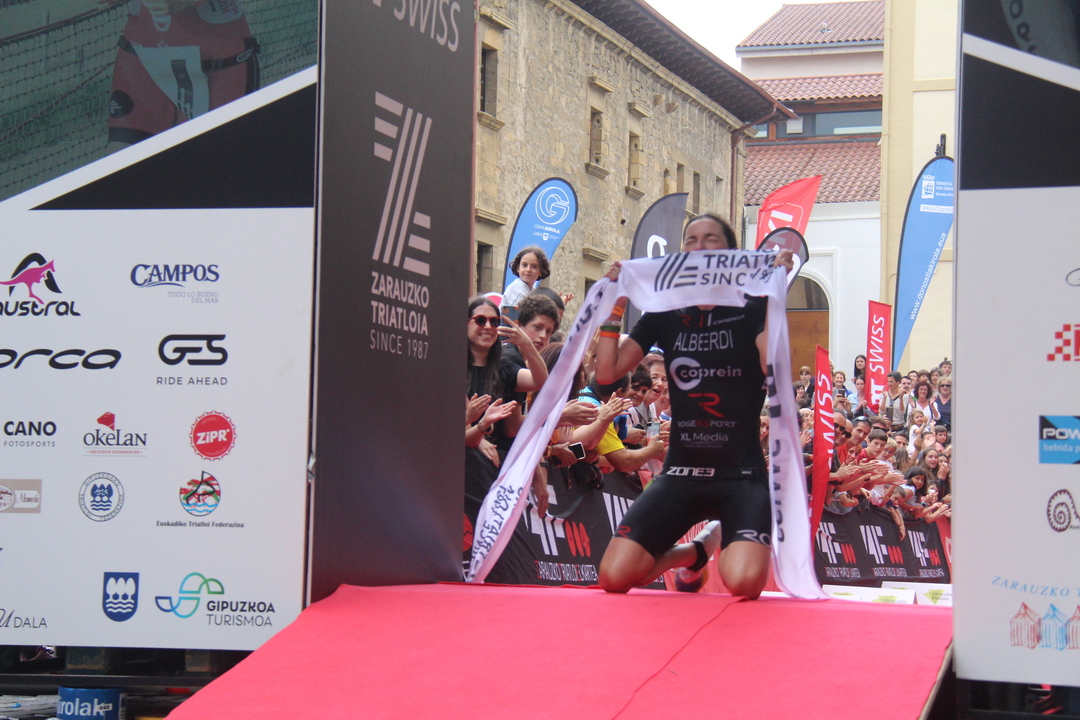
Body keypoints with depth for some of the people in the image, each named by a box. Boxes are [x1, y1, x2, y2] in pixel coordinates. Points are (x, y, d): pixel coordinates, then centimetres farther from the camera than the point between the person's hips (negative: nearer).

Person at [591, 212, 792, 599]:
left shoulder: (751, 310, 1)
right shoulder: (665, 314, 9)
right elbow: (607, 371, 2)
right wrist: (615, 305, -3)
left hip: (742, 475, -3)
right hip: (681, 473, 3)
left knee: (744, 582, -29)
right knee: (614, 578, -12)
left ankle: (724, 544, 11)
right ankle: (697, 550, 19)